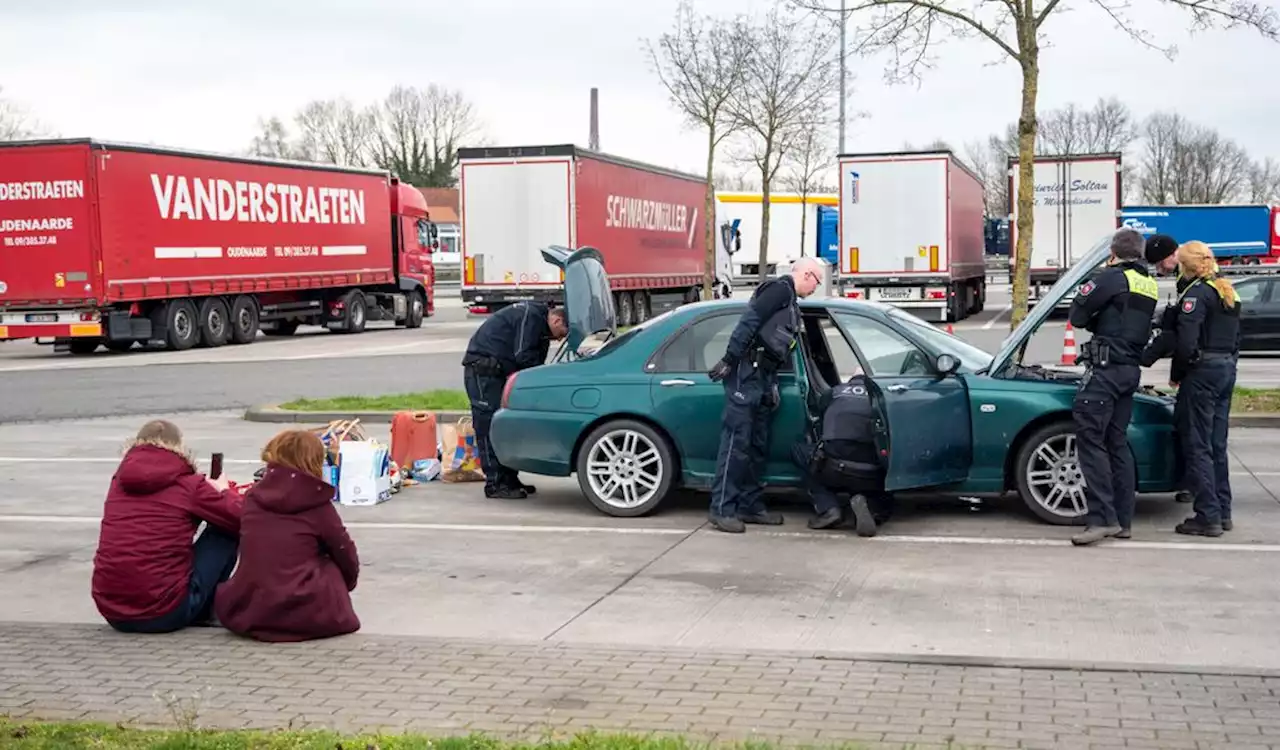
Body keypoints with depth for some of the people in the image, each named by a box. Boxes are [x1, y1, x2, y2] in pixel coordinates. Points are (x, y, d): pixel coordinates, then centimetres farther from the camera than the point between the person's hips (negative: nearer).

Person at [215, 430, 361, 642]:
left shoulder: (253, 496, 9)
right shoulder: (319, 504, -1)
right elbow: (345, 554, 9)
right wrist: (348, 582, 31)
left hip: (246, 612, 4)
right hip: (303, 615, -4)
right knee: (333, 569, 21)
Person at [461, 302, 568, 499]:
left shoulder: (538, 322, 15)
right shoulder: (530, 316, -17)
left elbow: (533, 362, 16)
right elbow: (524, 357, -23)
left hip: (498, 371, 11)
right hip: (482, 369, -11)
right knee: (489, 425, -10)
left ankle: (509, 479, 14)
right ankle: (495, 484, -10)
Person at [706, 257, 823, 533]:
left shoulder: (790, 303, 25)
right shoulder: (780, 289, -6)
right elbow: (749, 321, -17)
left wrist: (772, 385, 16)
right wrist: (729, 360, -23)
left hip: (762, 376, 10)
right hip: (746, 372, -10)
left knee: (758, 445, 10)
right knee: (736, 442, -10)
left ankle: (750, 505, 15)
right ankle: (722, 510, -10)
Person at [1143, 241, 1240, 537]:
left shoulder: (1197, 292, -12)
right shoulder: (1228, 293, 17)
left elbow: (1185, 341, -20)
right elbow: (1235, 339, 19)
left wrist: (1177, 374, -8)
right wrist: (1227, 364, 18)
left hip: (1202, 371, -9)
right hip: (1227, 369, 9)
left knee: (1197, 447, -5)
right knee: (1216, 446, 15)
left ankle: (1208, 516, -6)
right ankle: (1223, 513, 18)